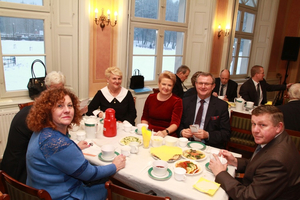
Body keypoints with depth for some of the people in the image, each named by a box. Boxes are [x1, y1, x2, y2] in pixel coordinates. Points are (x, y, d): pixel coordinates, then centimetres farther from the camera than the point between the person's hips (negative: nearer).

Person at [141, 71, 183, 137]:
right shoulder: (151, 97, 10)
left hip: (168, 136, -3)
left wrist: (165, 132, -31)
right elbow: (145, 118, 17)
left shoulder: (177, 101, -1)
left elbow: (175, 123, -12)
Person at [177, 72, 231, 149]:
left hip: (209, 146, -1)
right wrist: (181, 131, -11)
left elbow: (226, 134, 0)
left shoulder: (222, 105, 1)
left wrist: (207, 135, -16)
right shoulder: (186, 102, 8)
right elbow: (179, 124, 12)